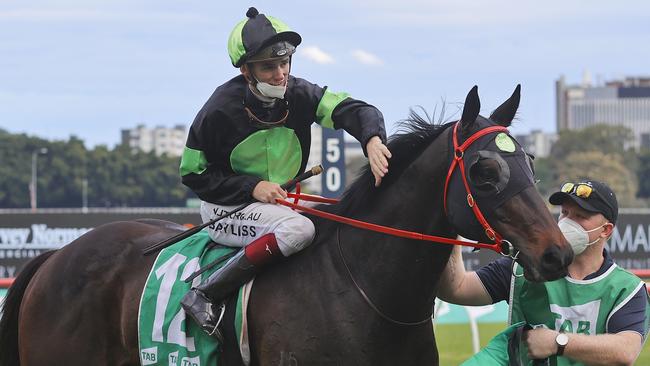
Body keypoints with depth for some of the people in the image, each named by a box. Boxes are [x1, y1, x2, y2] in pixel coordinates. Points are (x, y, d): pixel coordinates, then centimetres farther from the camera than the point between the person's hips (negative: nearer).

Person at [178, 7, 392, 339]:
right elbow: (193, 173, -11)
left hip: (283, 201, 6)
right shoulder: (221, 109, -18)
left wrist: (373, 141, -43)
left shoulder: (299, 94, -7)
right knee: (299, 229, -34)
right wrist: (252, 187, -22)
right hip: (226, 209, -6)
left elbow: (354, 110, -19)